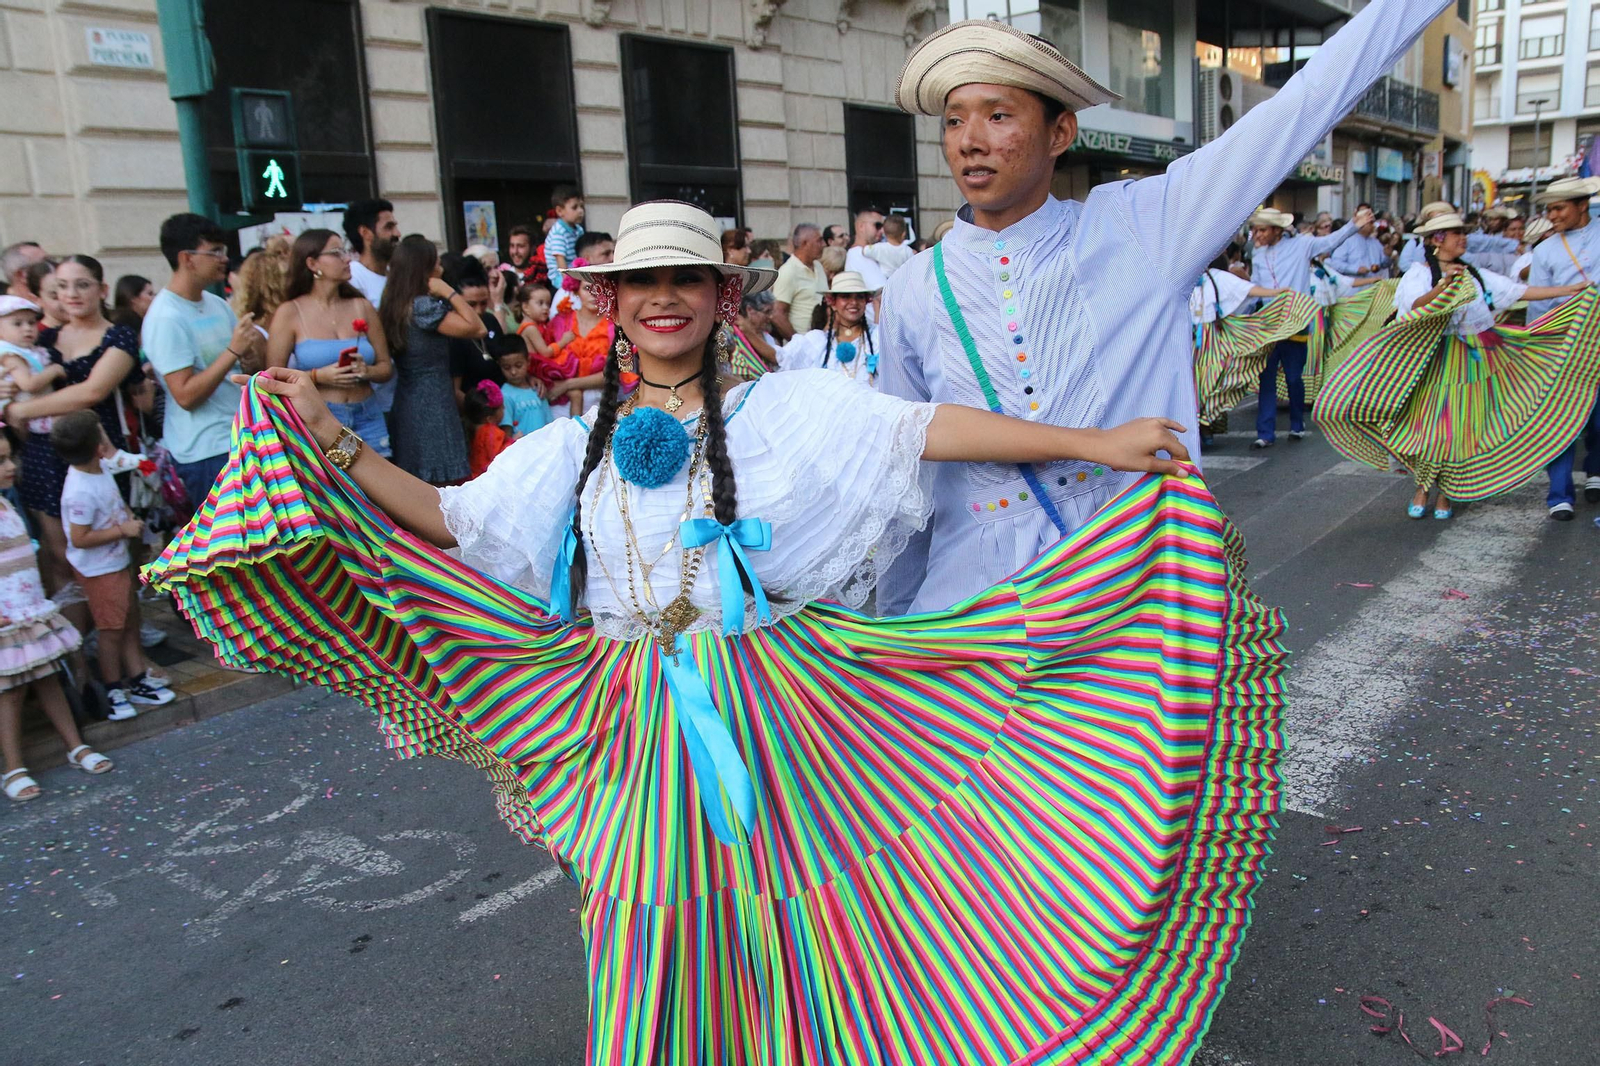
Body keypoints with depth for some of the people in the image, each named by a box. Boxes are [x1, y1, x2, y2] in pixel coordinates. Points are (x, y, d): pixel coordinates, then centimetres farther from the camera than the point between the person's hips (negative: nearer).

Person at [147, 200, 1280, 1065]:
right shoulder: (575, 446, 7)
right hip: (636, 733, 3)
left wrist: (1095, 443, -15)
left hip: (778, 715, -2)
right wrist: (328, 439, 1)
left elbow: (924, 427, -10)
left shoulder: (785, 408, -3)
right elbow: (447, 520, 7)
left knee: (794, 928, 8)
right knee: (655, 948, 12)